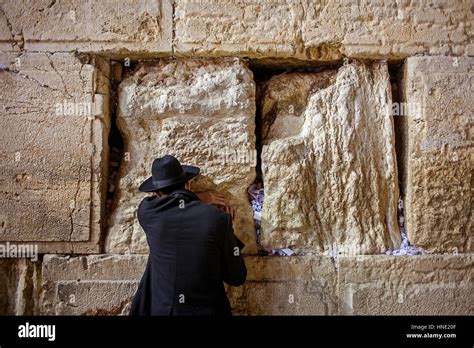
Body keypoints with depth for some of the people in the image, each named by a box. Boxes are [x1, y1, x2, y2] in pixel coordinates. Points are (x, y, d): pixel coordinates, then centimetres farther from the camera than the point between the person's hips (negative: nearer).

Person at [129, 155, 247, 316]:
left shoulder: (147, 212, -8)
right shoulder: (218, 218, -10)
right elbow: (236, 278, -3)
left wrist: (195, 199, 15)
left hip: (161, 309, 0)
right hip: (207, 309, 0)